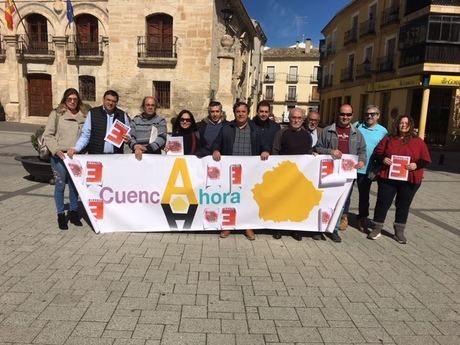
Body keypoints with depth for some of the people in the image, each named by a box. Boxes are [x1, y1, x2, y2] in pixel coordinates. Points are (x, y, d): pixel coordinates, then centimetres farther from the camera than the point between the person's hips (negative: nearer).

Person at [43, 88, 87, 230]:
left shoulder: (83, 116, 4)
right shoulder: (56, 114, -2)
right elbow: (47, 135, -2)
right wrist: (56, 150, -13)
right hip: (59, 156, -2)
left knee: (74, 186, 11)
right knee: (60, 186, 4)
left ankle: (73, 213, 26)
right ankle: (61, 215, 17)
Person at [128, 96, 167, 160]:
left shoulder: (161, 120, 7)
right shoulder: (135, 120, 13)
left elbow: (162, 138, -4)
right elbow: (130, 137, 5)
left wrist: (147, 148, -16)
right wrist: (135, 146, -17)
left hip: (155, 155, -1)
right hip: (138, 155, 1)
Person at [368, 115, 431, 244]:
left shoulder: (418, 141, 4)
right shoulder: (389, 139, 6)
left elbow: (426, 160, 3)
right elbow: (377, 153, 7)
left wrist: (416, 165, -17)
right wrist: (383, 159, -14)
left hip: (409, 180, 0)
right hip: (388, 178, 0)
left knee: (403, 205, 9)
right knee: (383, 202, 2)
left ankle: (399, 231, 22)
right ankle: (377, 228, 14)